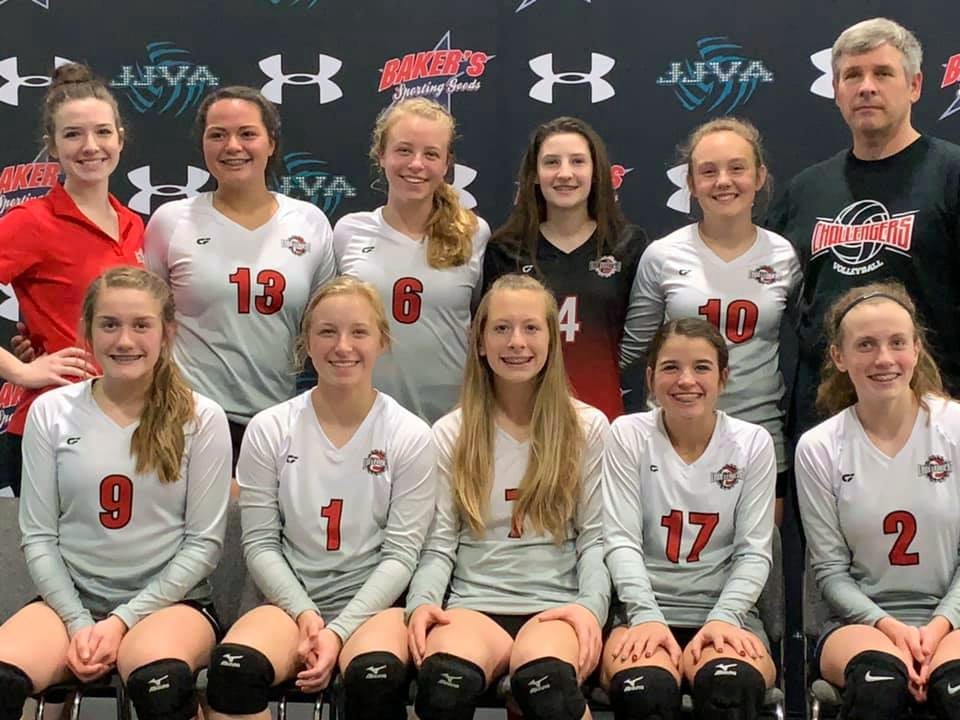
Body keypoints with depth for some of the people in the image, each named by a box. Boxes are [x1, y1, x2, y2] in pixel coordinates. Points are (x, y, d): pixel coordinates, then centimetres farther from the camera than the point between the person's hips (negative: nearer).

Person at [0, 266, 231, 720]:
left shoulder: (201, 420, -1)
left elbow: (204, 542, -2)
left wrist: (123, 621, -10)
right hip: (71, 597, 1)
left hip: (169, 598, -1)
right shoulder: (51, 412, 4)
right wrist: (79, 622, -10)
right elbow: (38, 536, 4)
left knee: (159, 682, -35)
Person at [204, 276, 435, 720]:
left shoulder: (410, 436, -2)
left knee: (378, 678, -35)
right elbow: (260, 543, 2)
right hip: (291, 598, 1)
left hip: (372, 600, -1)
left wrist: (339, 629, -15)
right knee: (232, 669, -31)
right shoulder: (269, 429, 2)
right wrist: (304, 613, -13)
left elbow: (401, 554, -4)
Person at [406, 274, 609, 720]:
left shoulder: (588, 427, 10)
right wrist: (423, 601, -12)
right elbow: (440, 543, 8)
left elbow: (595, 537, 7)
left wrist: (591, 604, -12)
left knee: (545, 678, -38)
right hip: (473, 605, 1)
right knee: (444, 677, -36)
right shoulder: (450, 433, 12)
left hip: (555, 608, -1)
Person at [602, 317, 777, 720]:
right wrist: (646, 616, -18)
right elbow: (621, 540, -4)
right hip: (645, 608, 0)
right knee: (645, 688, -35)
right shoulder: (628, 434, 3)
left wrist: (724, 618, -15)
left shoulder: (753, 442, 5)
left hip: (723, 609, 1)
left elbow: (754, 551, 1)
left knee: (732, 685, -35)